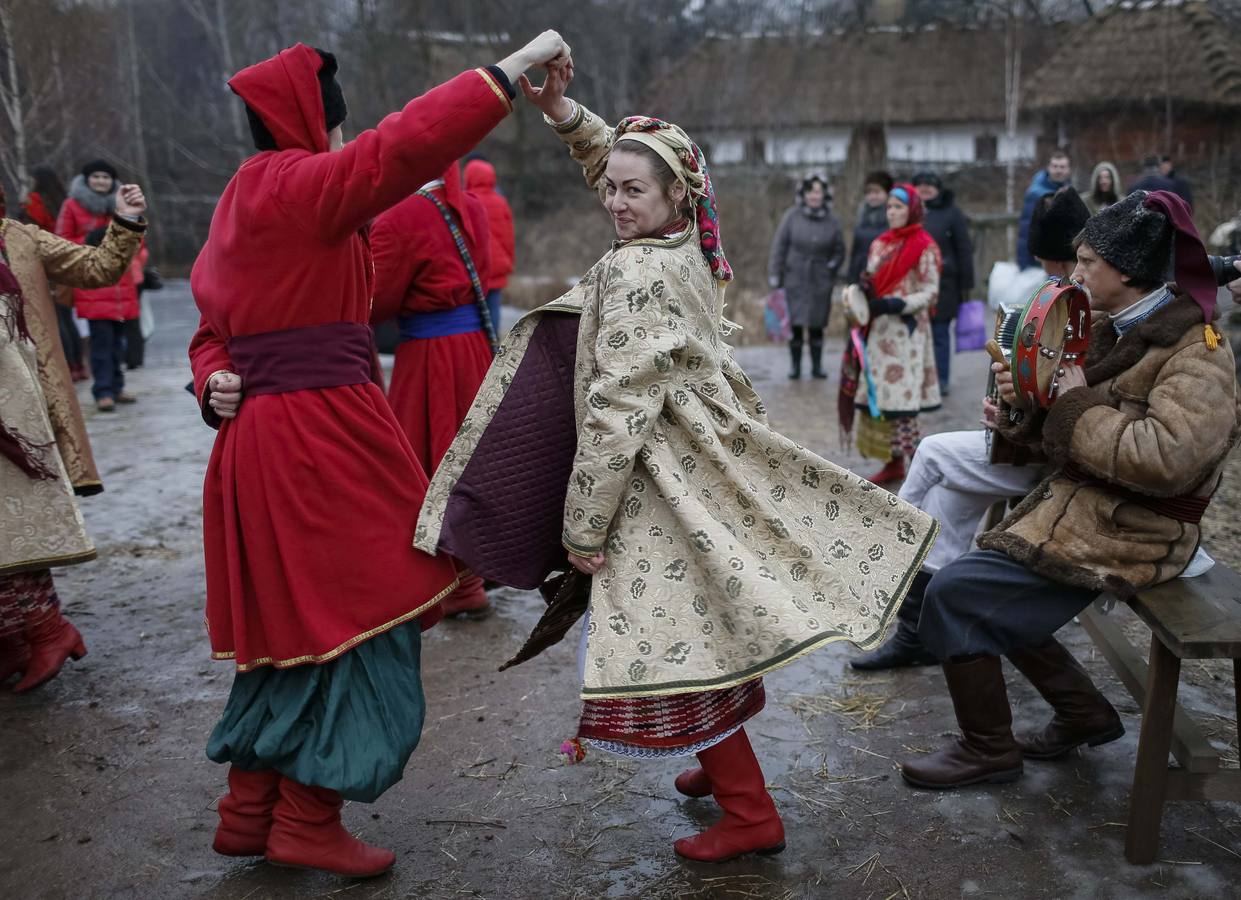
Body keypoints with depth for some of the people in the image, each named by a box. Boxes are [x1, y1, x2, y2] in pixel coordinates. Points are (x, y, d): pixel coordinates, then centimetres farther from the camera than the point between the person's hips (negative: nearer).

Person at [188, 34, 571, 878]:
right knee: (356, 616, 0)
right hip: (323, 435, -10)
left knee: (294, 618, 17)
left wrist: (219, 381, 0)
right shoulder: (297, 184, -11)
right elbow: (411, 141, -22)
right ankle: (308, 821, 11)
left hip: (264, 433, 10)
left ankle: (251, 811, 27)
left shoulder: (247, 201, 18)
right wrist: (517, 65, -16)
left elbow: (215, 324, 19)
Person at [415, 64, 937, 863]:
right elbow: (623, 159, 22)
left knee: (675, 643, -2)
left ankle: (750, 814, 8)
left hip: (662, 489, -9)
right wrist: (562, 112, 8)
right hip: (699, 470, 9)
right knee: (701, 633, 20)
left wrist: (581, 527, -16)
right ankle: (723, 766, 36)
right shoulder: (686, 252, 5)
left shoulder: (637, 274, -19)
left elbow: (615, 411, -22)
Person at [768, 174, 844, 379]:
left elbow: (839, 251, 13)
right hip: (795, 279, -1)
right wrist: (775, 274, -2)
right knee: (796, 324, -2)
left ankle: (817, 366, 14)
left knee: (817, 326, 5)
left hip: (821, 283, 1)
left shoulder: (831, 221, 3)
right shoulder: (793, 216, -2)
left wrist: (832, 266, -3)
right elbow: (779, 245, 1)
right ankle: (795, 365, 8)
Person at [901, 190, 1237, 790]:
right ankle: (1085, 714, 23)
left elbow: (1166, 460, -33)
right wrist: (1025, 398, -6)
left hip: (1129, 532, -9)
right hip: (1082, 504, 9)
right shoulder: (1110, 329, 9)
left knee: (953, 592, -14)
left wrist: (1078, 404, -22)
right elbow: (1055, 435, 15)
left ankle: (987, 749, 3)